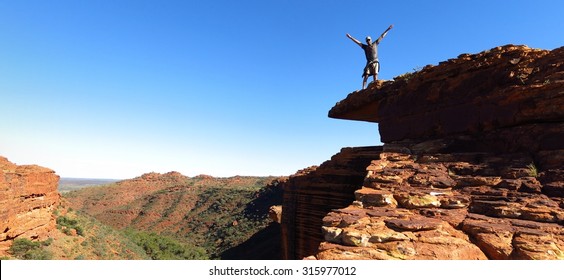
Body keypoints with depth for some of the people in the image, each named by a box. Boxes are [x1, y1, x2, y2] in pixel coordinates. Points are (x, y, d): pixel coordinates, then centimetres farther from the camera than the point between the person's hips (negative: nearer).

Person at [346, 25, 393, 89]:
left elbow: (382, 36, 17)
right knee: (366, 76, -10)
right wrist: (350, 37, 13)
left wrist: (387, 29, 18)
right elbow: (357, 42, 14)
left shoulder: (375, 44, 14)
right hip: (369, 63, 0)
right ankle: (363, 88, -15)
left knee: (375, 76, -7)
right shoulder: (365, 47, 14)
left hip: (375, 62, 0)